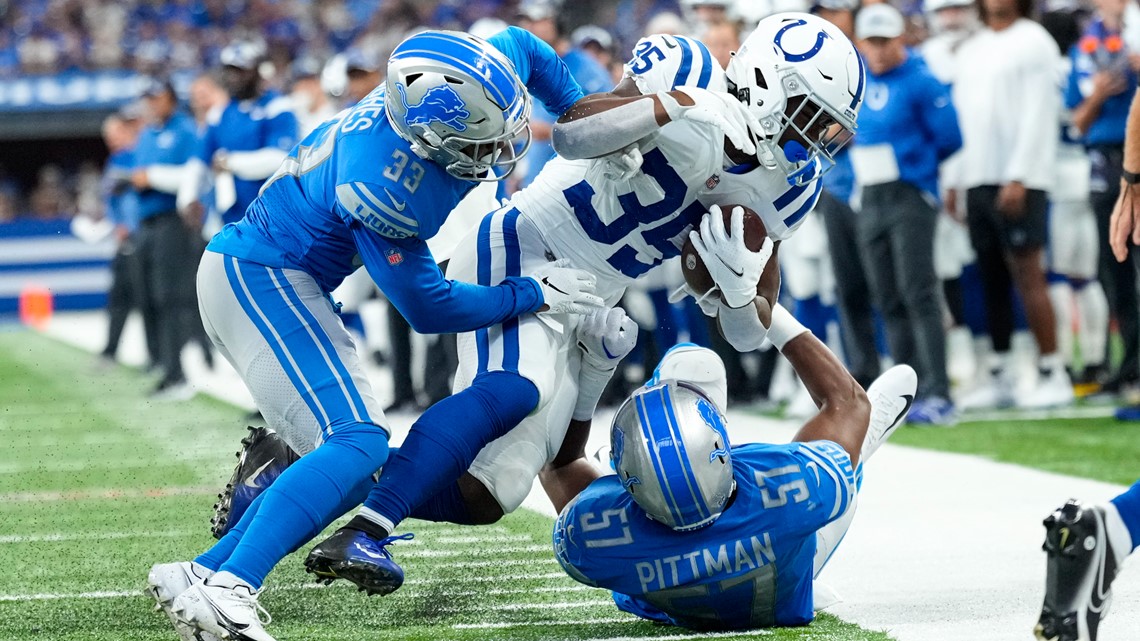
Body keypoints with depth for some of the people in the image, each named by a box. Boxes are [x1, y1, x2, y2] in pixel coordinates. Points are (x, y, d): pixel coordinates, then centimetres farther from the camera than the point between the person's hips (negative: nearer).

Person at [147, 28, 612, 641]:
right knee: (356, 447, -22)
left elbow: (520, 45, 14)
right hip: (261, 278, -10)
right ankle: (224, 590, -31)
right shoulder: (385, 187, -31)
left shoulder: (438, 87, -9)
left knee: (346, 463, 8)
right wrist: (535, 293, -8)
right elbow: (428, 308, -17)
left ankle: (200, 576, 5)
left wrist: (585, 122, 15)